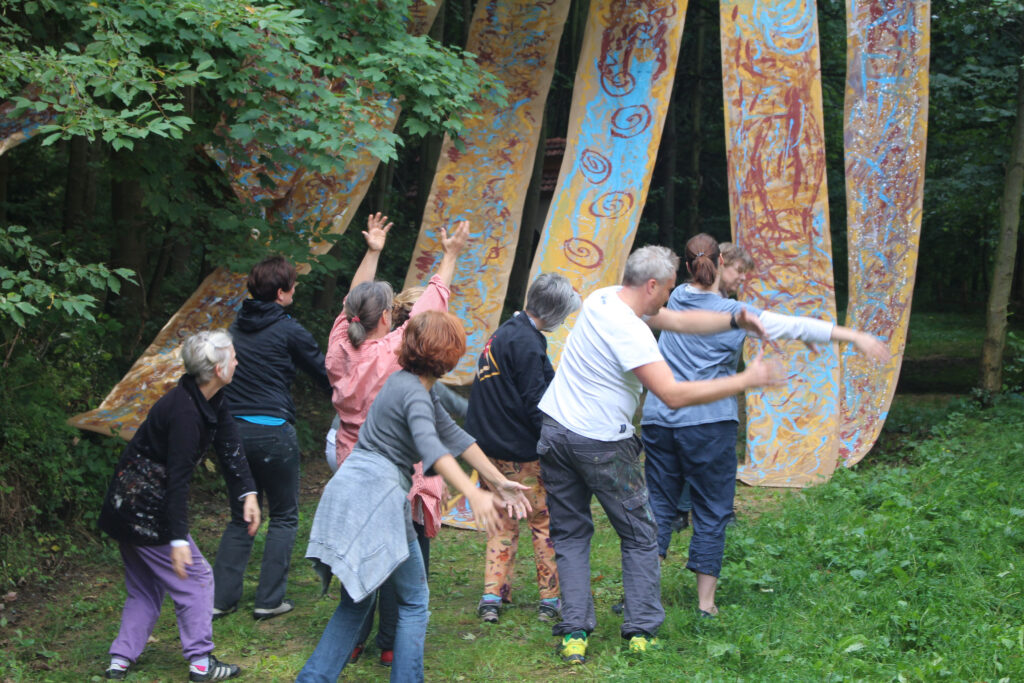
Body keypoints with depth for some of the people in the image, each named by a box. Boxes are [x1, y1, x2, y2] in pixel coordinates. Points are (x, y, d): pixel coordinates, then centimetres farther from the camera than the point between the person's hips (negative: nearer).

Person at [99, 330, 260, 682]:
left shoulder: (212, 401, 2)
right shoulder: (185, 412, -27)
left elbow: (229, 445, 3)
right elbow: (177, 479, -28)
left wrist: (248, 494, -6)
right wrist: (178, 539, -27)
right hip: (144, 511, -10)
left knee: (145, 587, 18)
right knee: (195, 577, 1)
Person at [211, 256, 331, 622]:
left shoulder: (237, 327, 10)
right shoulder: (287, 330, -7)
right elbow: (323, 373, 2)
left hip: (234, 428, 6)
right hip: (273, 431, -6)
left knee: (241, 517, 17)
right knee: (283, 517, 9)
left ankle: (221, 596, 12)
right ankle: (269, 599, 7)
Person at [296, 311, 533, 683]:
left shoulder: (416, 386, 15)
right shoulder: (415, 393, -14)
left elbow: (454, 435, 18)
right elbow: (431, 447, -32)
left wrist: (500, 482, 17)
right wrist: (474, 495, -43)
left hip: (351, 492, 9)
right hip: (375, 498, -9)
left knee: (357, 600, 16)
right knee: (414, 601, 4)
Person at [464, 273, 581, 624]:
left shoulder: (505, 332, 11)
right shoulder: (526, 343, -19)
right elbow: (535, 404, -20)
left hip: (492, 447, 9)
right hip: (524, 454, -9)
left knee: (503, 522, 16)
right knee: (546, 523, 4)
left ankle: (492, 596, 14)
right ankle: (550, 599, 11)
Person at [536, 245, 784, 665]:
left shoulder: (604, 299, 5)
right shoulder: (630, 332, -22)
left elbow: (678, 321, 10)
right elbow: (674, 395, -26)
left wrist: (735, 320, 2)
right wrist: (747, 380, -20)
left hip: (553, 430, 7)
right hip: (601, 445, -7)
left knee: (570, 535, 11)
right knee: (638, 535, 10)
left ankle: (574, 634, 5)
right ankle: (641, 631, 10)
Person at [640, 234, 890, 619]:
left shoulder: (678, 298, 10)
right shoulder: (732, 313, -5)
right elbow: (796, 327, -8)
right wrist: (856, 338, -8)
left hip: (658, 418, 5)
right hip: (707, 423, -5)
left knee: (658, 504, 11)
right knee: (711, 511, 6)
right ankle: (706, 603, 9)